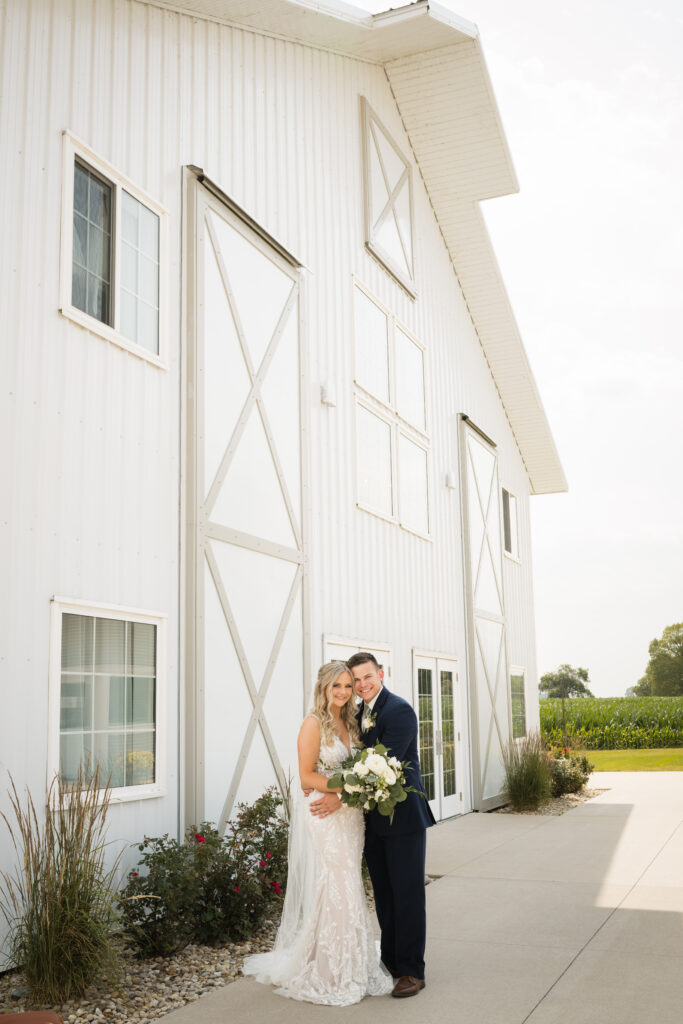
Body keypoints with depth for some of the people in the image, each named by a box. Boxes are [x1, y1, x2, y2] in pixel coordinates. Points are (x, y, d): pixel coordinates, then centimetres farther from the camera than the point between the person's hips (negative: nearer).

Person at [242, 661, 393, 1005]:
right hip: (321, 821, -7)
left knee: (348, 891, 13)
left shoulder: (350, 723, 11)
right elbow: (307, 776, -14)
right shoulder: (314, 723, -11)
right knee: (329, 892, -2)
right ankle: (327, 974, 11)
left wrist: (339, 797, -8)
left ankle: (350, 968, 25)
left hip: (348, 817, 7)